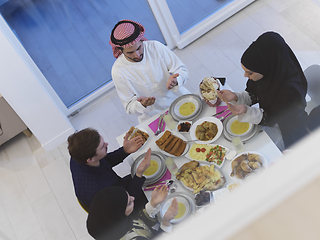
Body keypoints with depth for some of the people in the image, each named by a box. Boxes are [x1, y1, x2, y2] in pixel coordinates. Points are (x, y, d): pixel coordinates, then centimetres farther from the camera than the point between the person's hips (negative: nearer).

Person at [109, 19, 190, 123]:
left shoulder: (156, 47, -10)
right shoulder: (118, 71, -14)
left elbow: (182, 69, -3)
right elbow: (130, 107, -8)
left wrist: (175, 80, -27)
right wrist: (141, 104, -32)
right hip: (154, 117, -2)